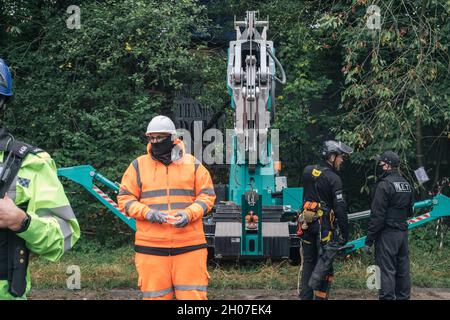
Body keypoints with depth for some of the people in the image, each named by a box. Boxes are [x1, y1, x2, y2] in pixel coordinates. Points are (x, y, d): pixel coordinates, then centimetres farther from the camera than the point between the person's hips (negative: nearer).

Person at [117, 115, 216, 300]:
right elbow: (125, 198, 6)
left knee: (193, 294, 0)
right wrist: (147, 212, -12)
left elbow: (207, 195, 7)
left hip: (189, 245, 0)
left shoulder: (192, 164, 8)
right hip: (151, 247, 1)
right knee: (155, 296, 6)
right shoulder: (138, 165, 8)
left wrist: (190, 214, -12)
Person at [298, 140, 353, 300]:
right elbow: (340, 208, -14)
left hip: (307, 222, 6)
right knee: (324, 263, 0)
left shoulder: (307, 171, 5)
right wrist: (345, 233, -9)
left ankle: (305, 295, 15)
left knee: (308, 262, 13)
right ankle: (319, 295, -2)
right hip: (325, 225, -6)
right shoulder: (333, 179, -12)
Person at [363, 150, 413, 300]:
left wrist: (369, 240, -13)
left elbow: (377, 215, -16)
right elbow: (410, 212, 20)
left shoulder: (384, 185, -14)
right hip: (403, 232, 8)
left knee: (387, 270, -7)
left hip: (387, 233, -8)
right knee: (402, 269, 13)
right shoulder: (406, 184, 12)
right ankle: (403, 296, 20)